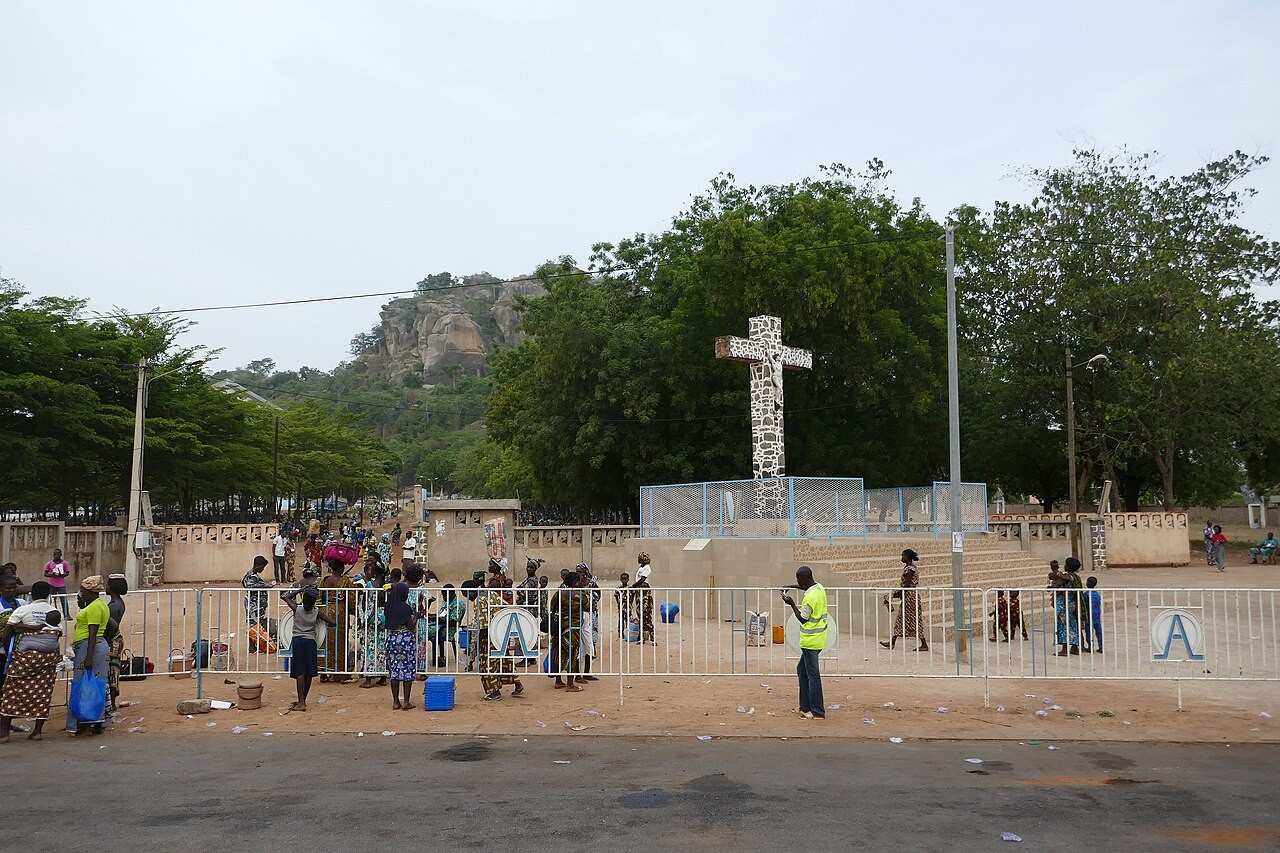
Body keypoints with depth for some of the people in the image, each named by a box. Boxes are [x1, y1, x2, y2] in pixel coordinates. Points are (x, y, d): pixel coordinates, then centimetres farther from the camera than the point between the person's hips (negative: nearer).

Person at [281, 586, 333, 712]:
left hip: (298, 641, -1)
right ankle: (302, 701, 19)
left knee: (300, 673, -5)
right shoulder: (317, 612, -3)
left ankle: (301, 703, -11)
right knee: (308, 674, 9)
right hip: (311, 641, 1)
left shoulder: (297, 609, -5)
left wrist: (300, 590, 9)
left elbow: (285, 597, 10)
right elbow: (332, 623, -2)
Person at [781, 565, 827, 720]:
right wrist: (794, 587, 17)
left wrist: (792, 604, -8)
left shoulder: (810, 597, -22)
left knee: (812, 675, -3)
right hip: (818, 639, 10)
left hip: (810, 641, -10)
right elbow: (809, 589, 29)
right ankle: (805, 707, 23)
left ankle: (817, 712, 2)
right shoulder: (819, 588, 5)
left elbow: (802, 619, -15)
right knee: (802, 669, 19)